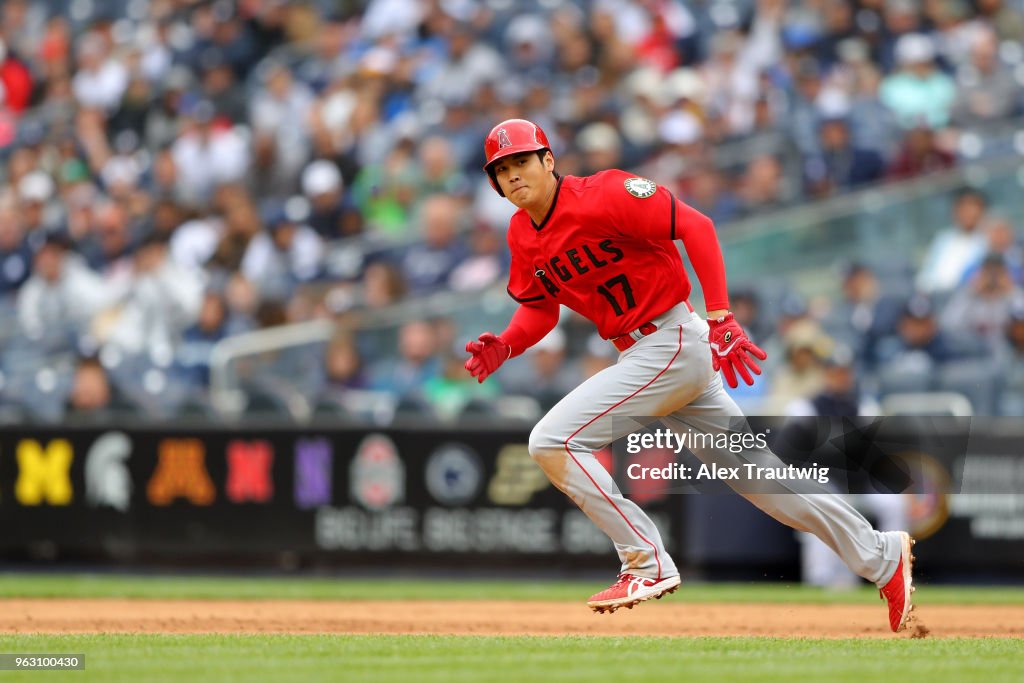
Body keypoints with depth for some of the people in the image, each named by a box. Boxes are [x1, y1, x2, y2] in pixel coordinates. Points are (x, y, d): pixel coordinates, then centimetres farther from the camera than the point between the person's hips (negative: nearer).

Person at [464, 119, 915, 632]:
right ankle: (881, 557, 19)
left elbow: (695, 227, -20)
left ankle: (648, 564, -10)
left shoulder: (601, 196, -17)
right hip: (638, 356, 8)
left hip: (673, 342, -8)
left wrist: (720, 319, -24)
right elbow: (540, 307, 18)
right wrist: (504, 346, -3)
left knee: (552, 441, -16)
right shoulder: (522, 235, 7)